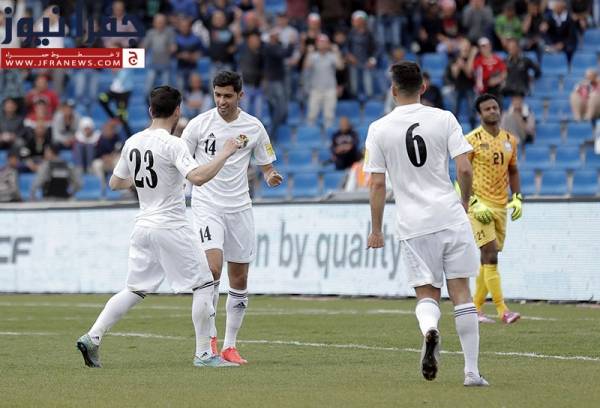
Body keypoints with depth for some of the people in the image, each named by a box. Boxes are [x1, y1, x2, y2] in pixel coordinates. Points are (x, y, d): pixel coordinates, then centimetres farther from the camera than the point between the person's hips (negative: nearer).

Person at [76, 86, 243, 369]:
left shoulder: (132, 143, 8)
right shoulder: (172, 144, -14)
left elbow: (114, 183, 18)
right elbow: (197, 177, -26)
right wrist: (224, 154, -16)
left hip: (143, 226, 7)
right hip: (171, 227, -7)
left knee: (134, 290, 13)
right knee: (203, 285, 2)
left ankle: (92, 337, 0)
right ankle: (203, 354, 0)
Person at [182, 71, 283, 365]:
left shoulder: (253, 127, 3)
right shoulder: (199, 124, -2)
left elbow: (267, 165, 12)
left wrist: (271, 176, -11)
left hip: (239, 208, 3)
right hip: (206, 205, -3)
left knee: (239, 280, 4)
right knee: (212, 268, -22)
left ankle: (229, 345, 14)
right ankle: (209, 334, -6)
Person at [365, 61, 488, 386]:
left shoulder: (379, 129, 0)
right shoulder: (444, 119, 0)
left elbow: (377, 183, 0)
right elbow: (464, 169, -4)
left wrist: (376, 231, 8)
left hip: (413, 225, 0)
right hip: (450, 216, 0)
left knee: (427, 293, 8)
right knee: (460, 291, 6)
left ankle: (429, 329, -27)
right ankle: (471, 370, 4)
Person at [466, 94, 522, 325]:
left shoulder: (510, 140, 11)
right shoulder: (473, 140, -7)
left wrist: (517, 198, 6)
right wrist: (474, 204, -16)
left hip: (501, 206, 6)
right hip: (480, 206, -6)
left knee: (489, 259, 10)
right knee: (490, 256, -14)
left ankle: (476, 307, 20)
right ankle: (502, 310, -18)